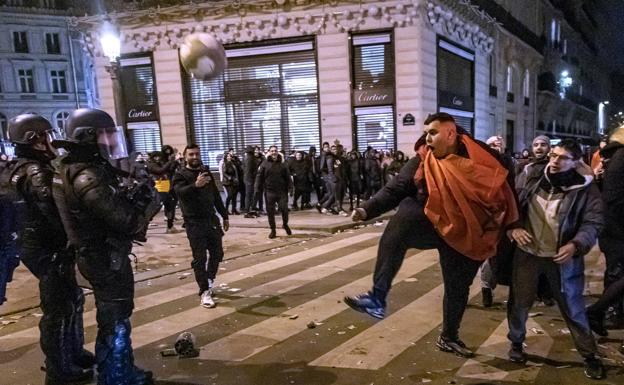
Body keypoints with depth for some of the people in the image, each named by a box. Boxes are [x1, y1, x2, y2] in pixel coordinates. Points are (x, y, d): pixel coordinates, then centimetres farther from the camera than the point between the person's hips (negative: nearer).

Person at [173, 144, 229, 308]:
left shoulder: (207, 172, 12)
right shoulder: (180, 175, -6)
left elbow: (216, 196, 19)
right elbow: (181, 192, -28)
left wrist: (225, 216, 17)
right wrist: (195, 185, -48)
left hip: (212, 219, 6)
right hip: (194, 223, -5)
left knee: (217, 254, 12)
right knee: (200, 258, -4)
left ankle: (209, 282, 32)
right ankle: (204, 292, 4)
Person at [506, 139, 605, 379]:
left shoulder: (585, 188, -8)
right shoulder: (532, 176, -2)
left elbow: (594, 222, -8)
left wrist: (575, 245, -24)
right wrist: (513, 227, -12)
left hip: (562, 257, -2)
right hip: (527, 252, 2)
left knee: (572, 307, 10)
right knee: (520, 302, 12)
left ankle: (589, 355, 29)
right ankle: (516, 342, 35)